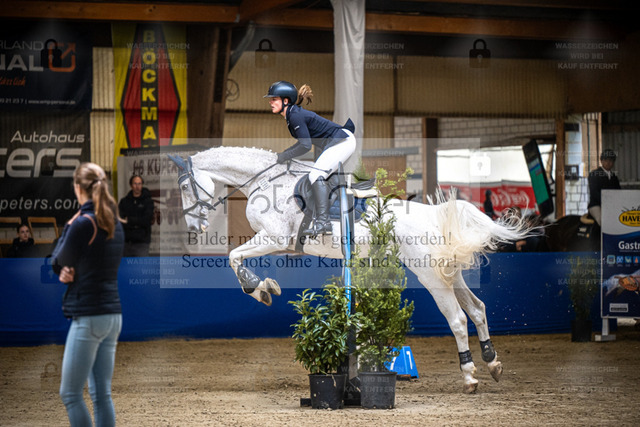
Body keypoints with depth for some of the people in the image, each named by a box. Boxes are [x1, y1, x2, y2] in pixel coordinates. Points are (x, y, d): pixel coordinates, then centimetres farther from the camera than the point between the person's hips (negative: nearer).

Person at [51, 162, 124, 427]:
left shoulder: (83, 223, -15)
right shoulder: (115, 224, 12)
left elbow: (58, 262, -1)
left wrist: (69, 226, 5)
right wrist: (68, 272, -4)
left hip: (89, 316, -8)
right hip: (113, 314, 8)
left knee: (70, 394, -2)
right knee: (102, 393, 9)